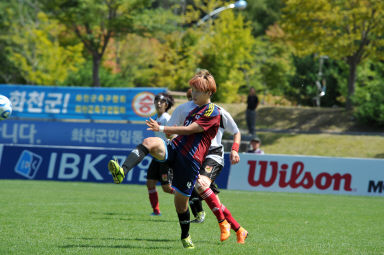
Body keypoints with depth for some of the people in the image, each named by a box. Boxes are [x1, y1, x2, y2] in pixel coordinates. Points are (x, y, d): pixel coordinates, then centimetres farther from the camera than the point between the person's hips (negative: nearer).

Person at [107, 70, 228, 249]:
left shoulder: (212, 112, -4)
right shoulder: (194, 111, 25)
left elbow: (189, 130, -14)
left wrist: (162, 128, -18)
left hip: (190, 159, -6)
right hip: (174, 149, 6)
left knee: (181, 200, 0)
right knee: (149, 142, -26)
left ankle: (185, 236, 25)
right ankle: (122, 172, -47)